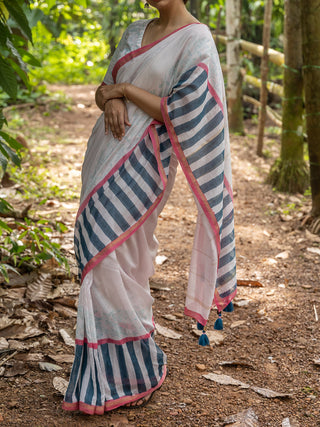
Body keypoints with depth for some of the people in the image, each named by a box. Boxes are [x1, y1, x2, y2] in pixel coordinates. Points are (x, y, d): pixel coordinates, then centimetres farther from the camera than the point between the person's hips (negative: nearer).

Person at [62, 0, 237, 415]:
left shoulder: (196, 41, -8)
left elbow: (179, 114, -15)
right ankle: (106, 365, 24)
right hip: (106, 151, 8)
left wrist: (125, 90, -9)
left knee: (109, 254, -9)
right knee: (98, 251, 10)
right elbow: (105, 89, 15)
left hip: (143, 161, -8)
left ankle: (134, 372, 8)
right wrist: (111, 101, -8)